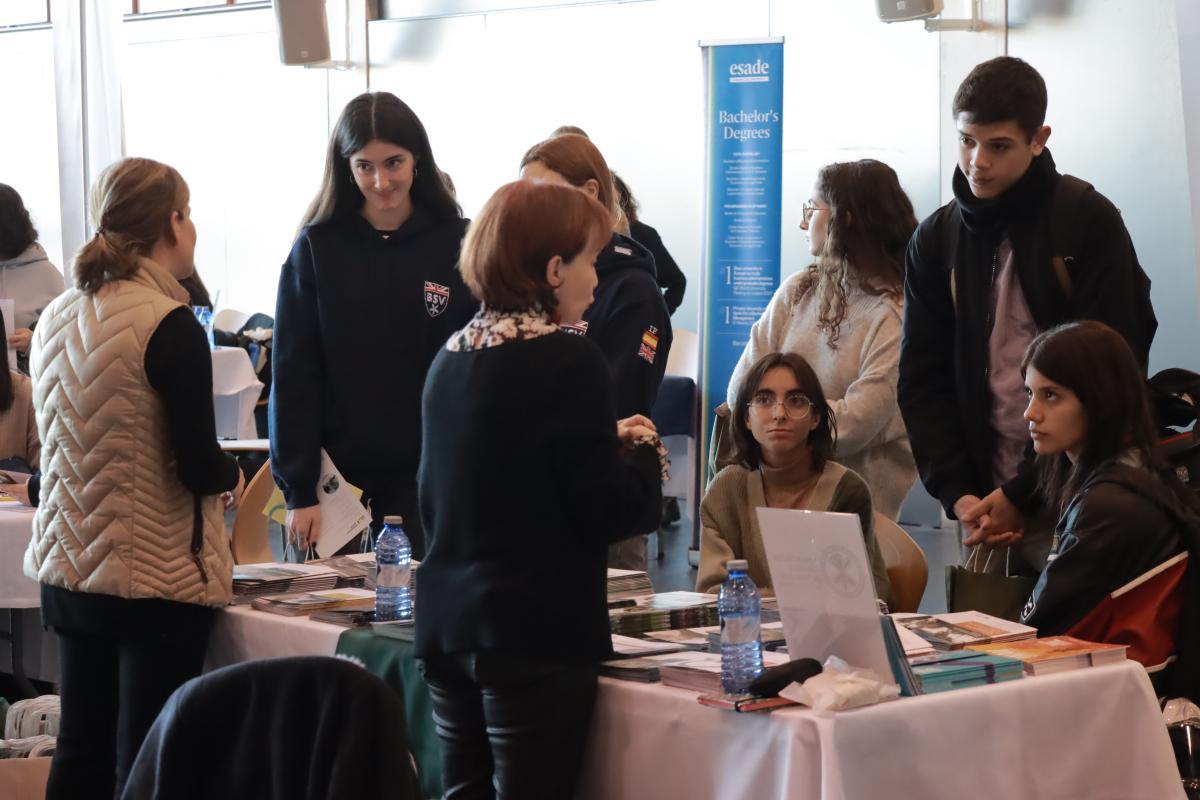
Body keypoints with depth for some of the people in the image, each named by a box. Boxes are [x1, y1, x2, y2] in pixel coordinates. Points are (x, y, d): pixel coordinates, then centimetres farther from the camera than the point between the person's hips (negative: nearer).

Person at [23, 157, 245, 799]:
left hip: (67, 570, 7)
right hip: (156, 578, -7)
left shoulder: (56, 318, 7)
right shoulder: (169, 325, -15)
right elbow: (200, 466, -17)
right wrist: (231, 477, 6)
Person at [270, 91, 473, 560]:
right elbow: (293, 374, 0)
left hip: (428, 481, 0)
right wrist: (298, 490, -5)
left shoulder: (456, 244, 0)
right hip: (339, 478, 0)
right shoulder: (317, 248, 0)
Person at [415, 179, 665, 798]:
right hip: (538, 634, -7)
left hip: (446, 625, 7)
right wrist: (643, 452, 7)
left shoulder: (452, 356, 8)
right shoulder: (567, 360, -14)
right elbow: (610, 512, -14)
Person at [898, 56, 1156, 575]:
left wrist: (1024, 495, -11)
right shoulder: (936, 240, 8)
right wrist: (957, 493, -6)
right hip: (988, 500, 3)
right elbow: (922, 382, 8)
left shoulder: (1089, 221, -4)